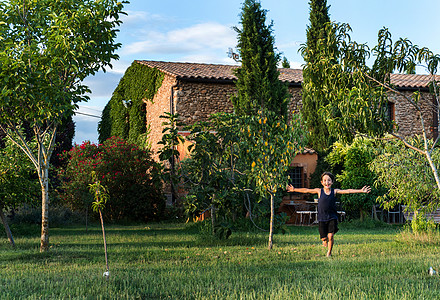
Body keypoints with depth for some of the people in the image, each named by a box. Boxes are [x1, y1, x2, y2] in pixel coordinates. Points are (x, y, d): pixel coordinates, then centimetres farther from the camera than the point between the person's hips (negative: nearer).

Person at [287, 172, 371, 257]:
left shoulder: (335, 191, -3)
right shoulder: (319, 191, -2)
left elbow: (347, 191, -9)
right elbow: (306, 190, 2)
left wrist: (361, 191, -16)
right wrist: (294, 189, 3)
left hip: (332, 217, 0)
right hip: (322, 218, 0)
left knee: (330, 236, -7)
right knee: (324, 237, 4)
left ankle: (329, 253, 15)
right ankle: (325, 240, 42)